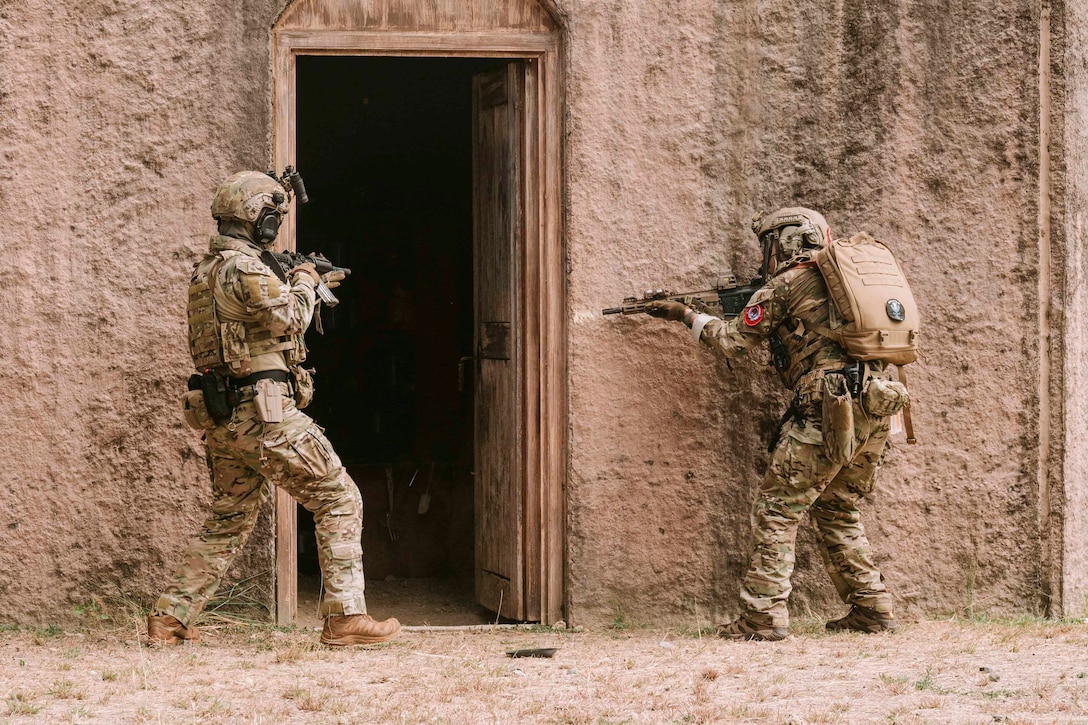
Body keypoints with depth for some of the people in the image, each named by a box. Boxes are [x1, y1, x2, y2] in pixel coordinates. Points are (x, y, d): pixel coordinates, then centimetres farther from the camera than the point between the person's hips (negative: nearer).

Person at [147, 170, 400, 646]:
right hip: (264, 411, -9)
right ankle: (346, 617, -6)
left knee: (229, 520, 18)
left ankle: (169, 619, 15)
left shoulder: (207, 269, 16)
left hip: (223, 419, 9)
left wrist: (305, 285, 31)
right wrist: (304, 281, 3)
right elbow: (291, 318, -14)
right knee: (339, 501, -1)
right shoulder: (244, 267, -15)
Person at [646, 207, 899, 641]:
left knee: (776, 509, -2)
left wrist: (686, 315, 20)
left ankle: (763, 615, -7)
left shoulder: (785, 286, -1)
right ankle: (871, 609, 18)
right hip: (876, 410, 8)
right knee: (836, 511, 21)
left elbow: (732, 342, 6)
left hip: (829, 409, -8)